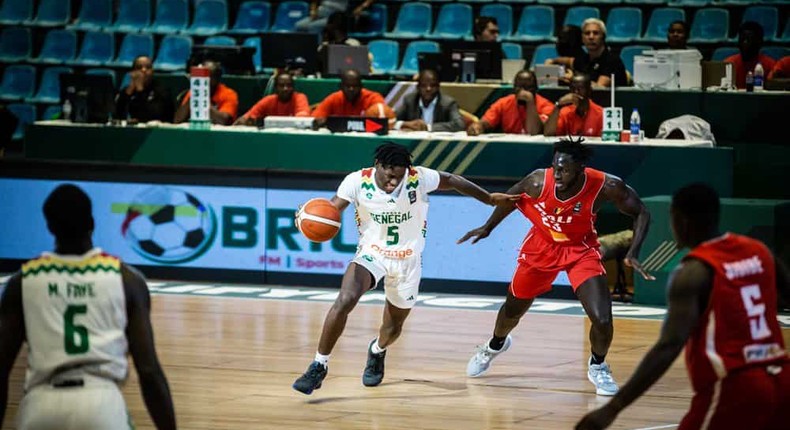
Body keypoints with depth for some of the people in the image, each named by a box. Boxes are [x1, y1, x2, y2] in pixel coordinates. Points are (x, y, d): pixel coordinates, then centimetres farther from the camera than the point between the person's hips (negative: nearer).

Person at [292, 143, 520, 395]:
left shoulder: (419, 179, -19)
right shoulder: (357, 182, -20)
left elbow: (452, 181, -3)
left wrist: (489, 199, 5)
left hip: (407, 260, 1)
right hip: (371, 253, -1)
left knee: (393, 327, 14)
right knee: (345, 301, -28)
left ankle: (377, 352, 52)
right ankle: (319, 366, -17)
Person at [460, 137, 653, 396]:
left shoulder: (606, 187, -31)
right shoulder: (538, 182, -28)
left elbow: (641, 213, -14)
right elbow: (512, 198, -5)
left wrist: (633, 253, -25)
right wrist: (488, 228, 5)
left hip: (581, 250, -1)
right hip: (541, 246, 1)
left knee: (602, 319, -18)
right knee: (513, 309, 19)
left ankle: (597, 367, 15)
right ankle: (496, 345, 56)